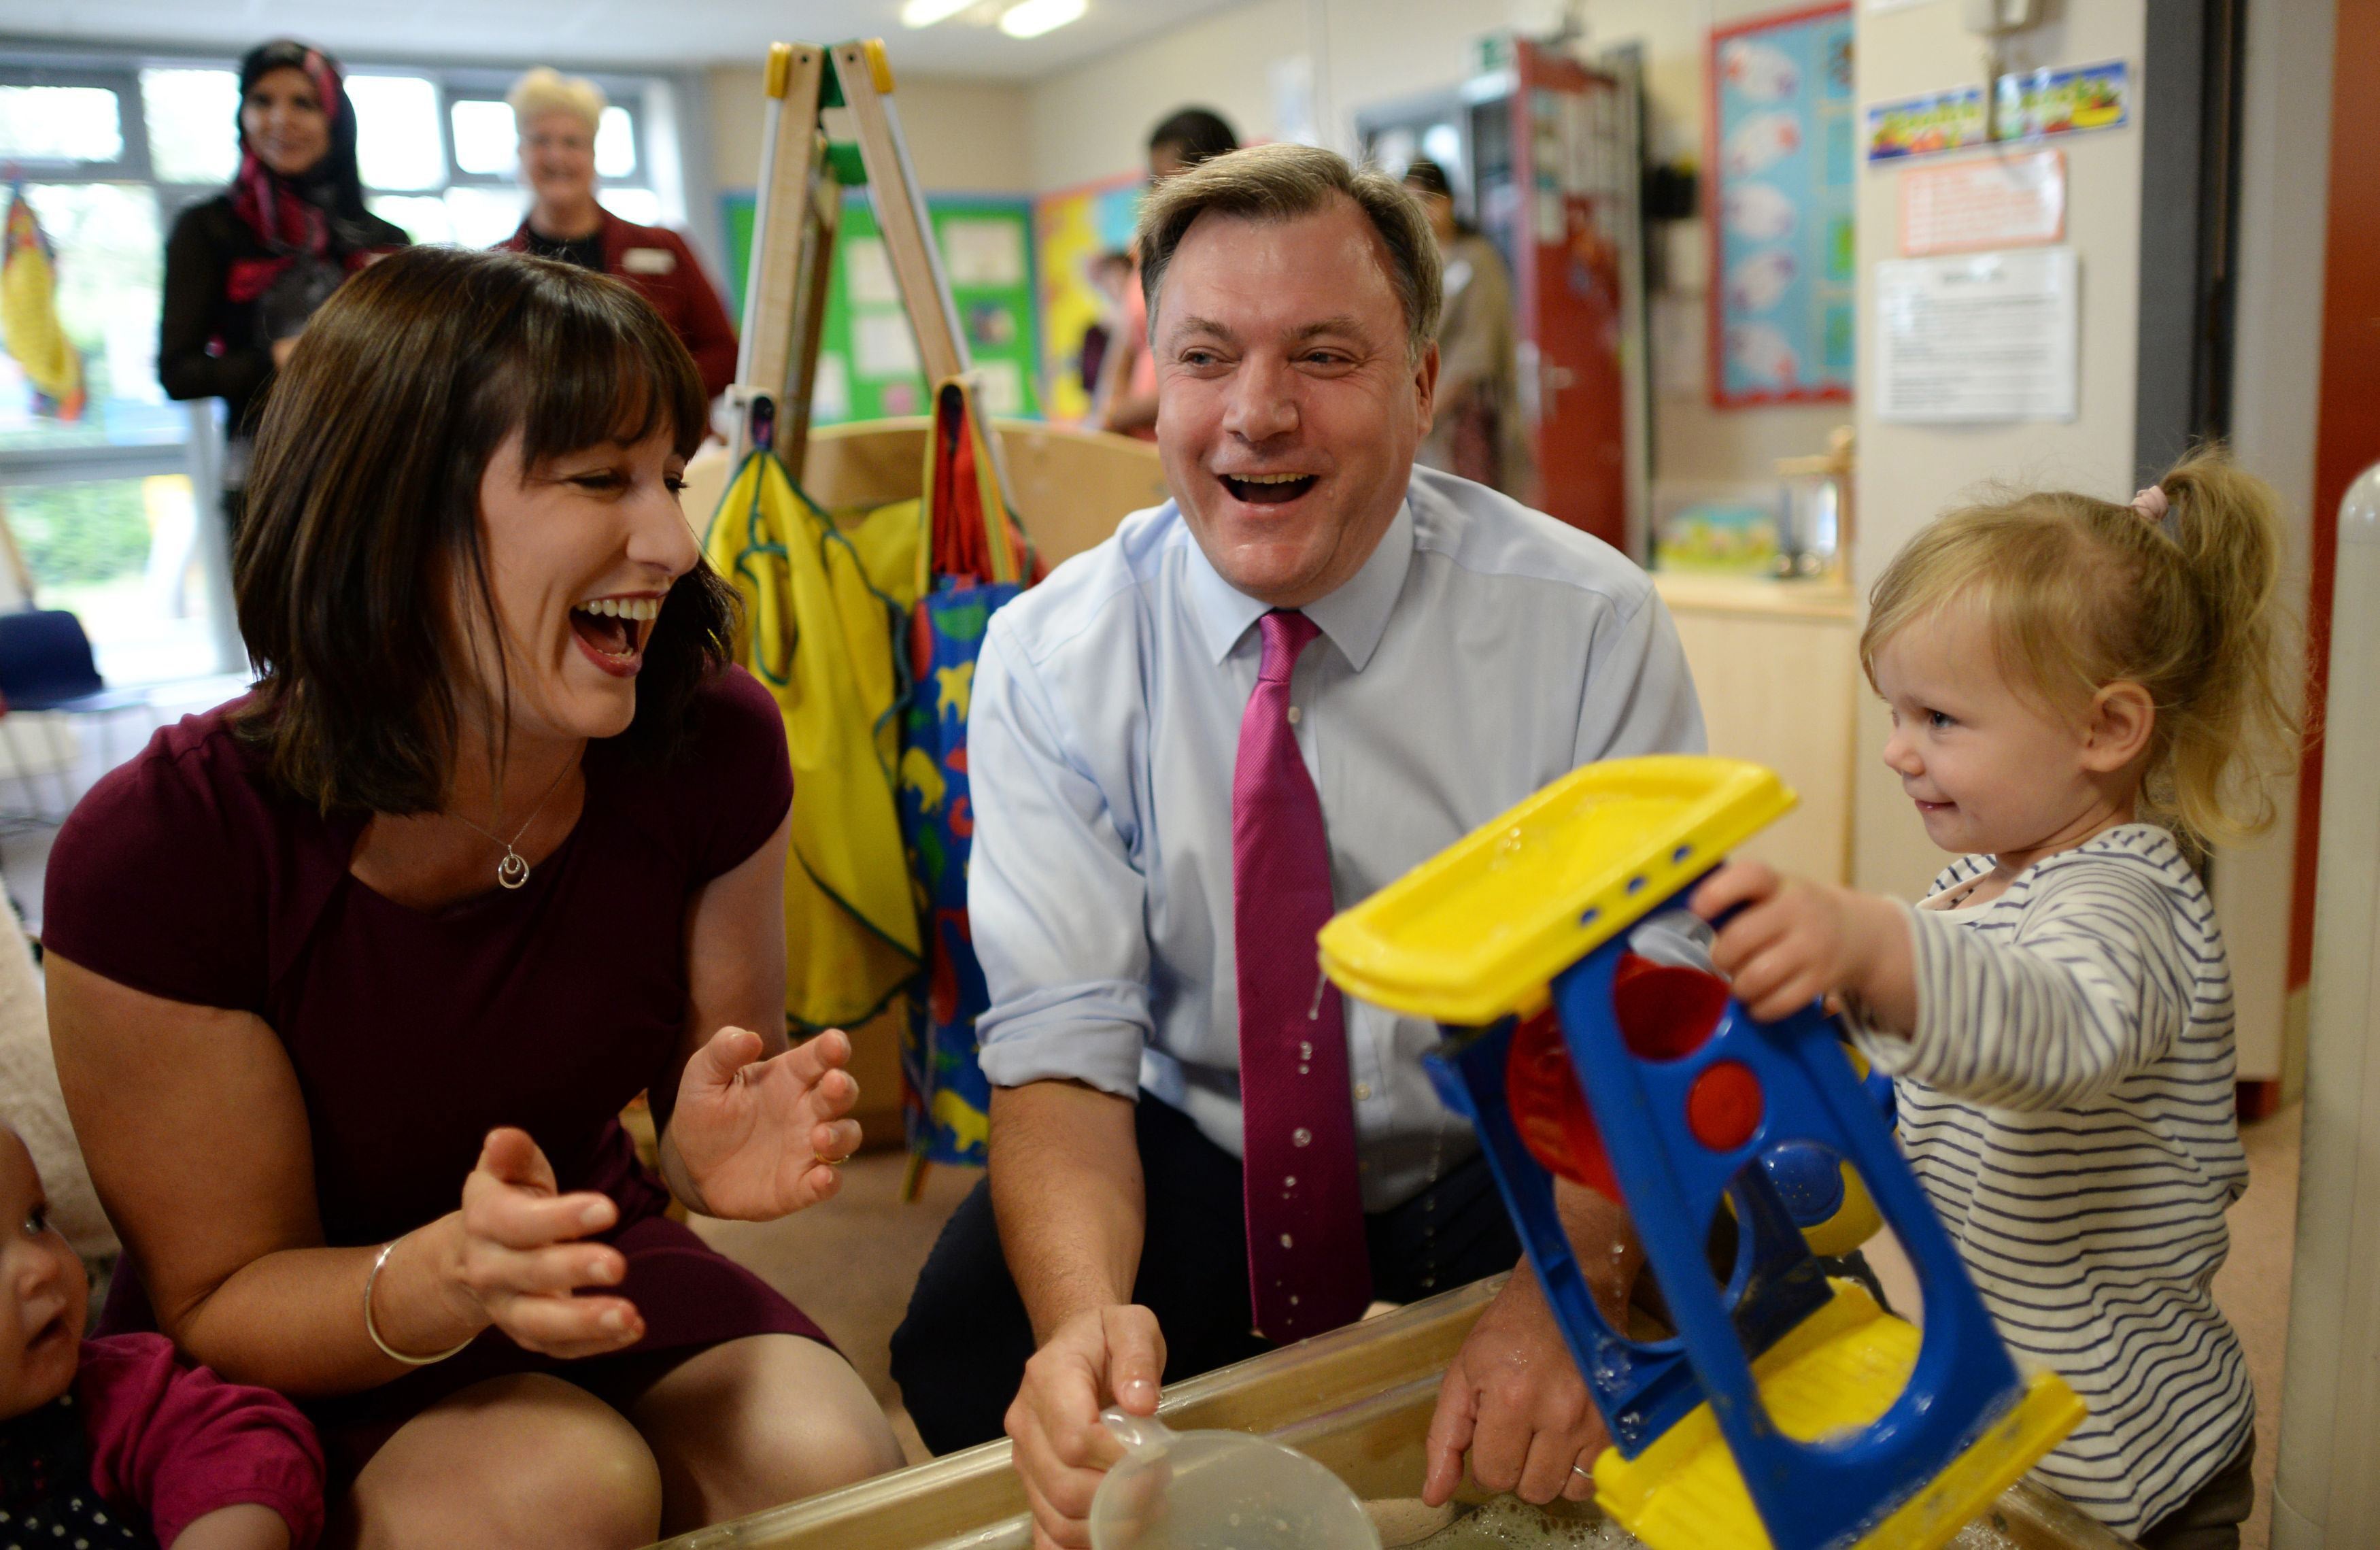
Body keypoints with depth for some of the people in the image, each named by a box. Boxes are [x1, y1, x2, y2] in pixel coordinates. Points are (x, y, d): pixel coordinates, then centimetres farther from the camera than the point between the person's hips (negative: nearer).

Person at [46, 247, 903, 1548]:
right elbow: (222, 1302, -14)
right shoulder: (160, 849, -25)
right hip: (297, 1369, -2)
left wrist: (722, 1153, -27)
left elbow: (701, 1122, -1)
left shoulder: (714, 747, -16)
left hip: (585, 1277, 3)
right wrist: (453, 1275, -36)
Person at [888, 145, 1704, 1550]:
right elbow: (1064, 1050, -16)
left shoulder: (1591, 626, -14)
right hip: (1195, 1163, 0)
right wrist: (1085, 1313, -36)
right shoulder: (1051, 659, -11)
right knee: (969, 1360, -26)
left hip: (1508, 1162, 1)